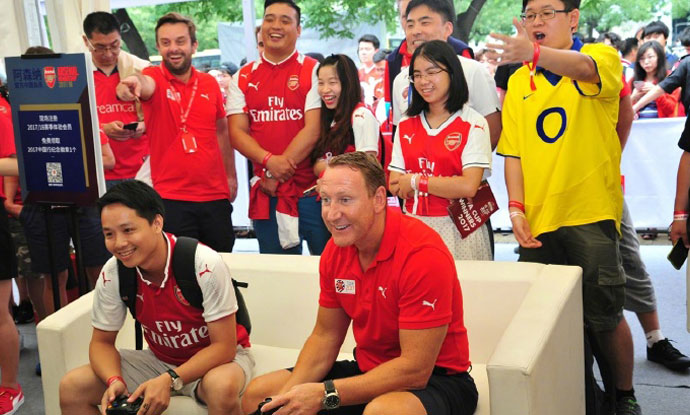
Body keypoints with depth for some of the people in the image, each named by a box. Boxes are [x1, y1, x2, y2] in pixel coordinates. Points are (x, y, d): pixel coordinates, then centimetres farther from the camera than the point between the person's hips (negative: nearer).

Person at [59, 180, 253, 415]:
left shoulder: (205, 265, -27)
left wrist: (170, 380, -34)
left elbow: (223, 347, -22)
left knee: (221, 387, -39)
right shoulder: (112, 273, -13)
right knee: (71, 388, -10)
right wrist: (114, 381, -22)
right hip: (160, 359, 5)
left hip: (218, 358, -4)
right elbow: (102, 342, -1)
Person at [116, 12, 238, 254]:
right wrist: (135, 82, -54)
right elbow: (146, 84, -30)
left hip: (215, 195, 4)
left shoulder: (210, 84, 6)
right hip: (171, 198, -4)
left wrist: (231, 176, 16)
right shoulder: (155, 78, -5)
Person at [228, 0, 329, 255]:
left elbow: (313, 129, -9)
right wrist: (269, 161, -16)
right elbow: (237, 132, 2)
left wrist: (278, 175, -12)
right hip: (265, 191, 3)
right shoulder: (243, 78, 10)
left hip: (311, 189, -3)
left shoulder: (313, 71, -1)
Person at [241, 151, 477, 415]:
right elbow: (325, 336, 6)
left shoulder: (423, 254, -26)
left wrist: (324, 393, -26)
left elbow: (416, 369, -25)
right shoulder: (336, 250, -3)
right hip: (368, 370, 7)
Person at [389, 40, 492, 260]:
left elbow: (469, 187, -15)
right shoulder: (406, 126, 8)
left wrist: (415, 181, -9)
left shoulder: (473, 124, -5)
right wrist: (450, 186, -11)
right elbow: (395, 186, 0)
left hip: (458, 230, -3)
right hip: (414, 226, 4)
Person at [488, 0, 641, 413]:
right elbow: (513, 151, 8)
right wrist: (516, 207, -5)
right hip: (537, 220, 4)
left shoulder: (602, 56, -2)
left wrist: (535, 53, -47)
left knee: (605, 317, 3)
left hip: (591, 213, -4)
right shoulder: (518, 82, 11)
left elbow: (583, 69, -27)